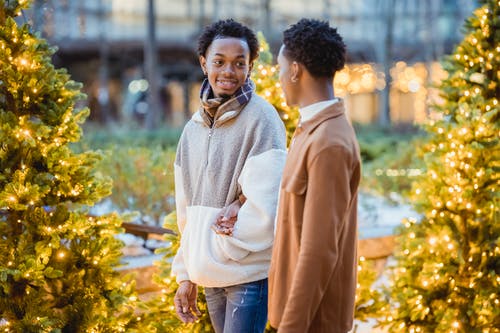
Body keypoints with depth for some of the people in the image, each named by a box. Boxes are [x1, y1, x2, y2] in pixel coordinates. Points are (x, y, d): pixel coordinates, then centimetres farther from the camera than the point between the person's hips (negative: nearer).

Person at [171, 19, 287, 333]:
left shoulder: (261, 119, -10)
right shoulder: (194, 127, 10)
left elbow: (265, 207, -17)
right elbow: (188, 210, 14)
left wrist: (222, 250, -12)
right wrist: (186, 275, 12)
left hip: (249, 273, -6)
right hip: (209, 273, 6)